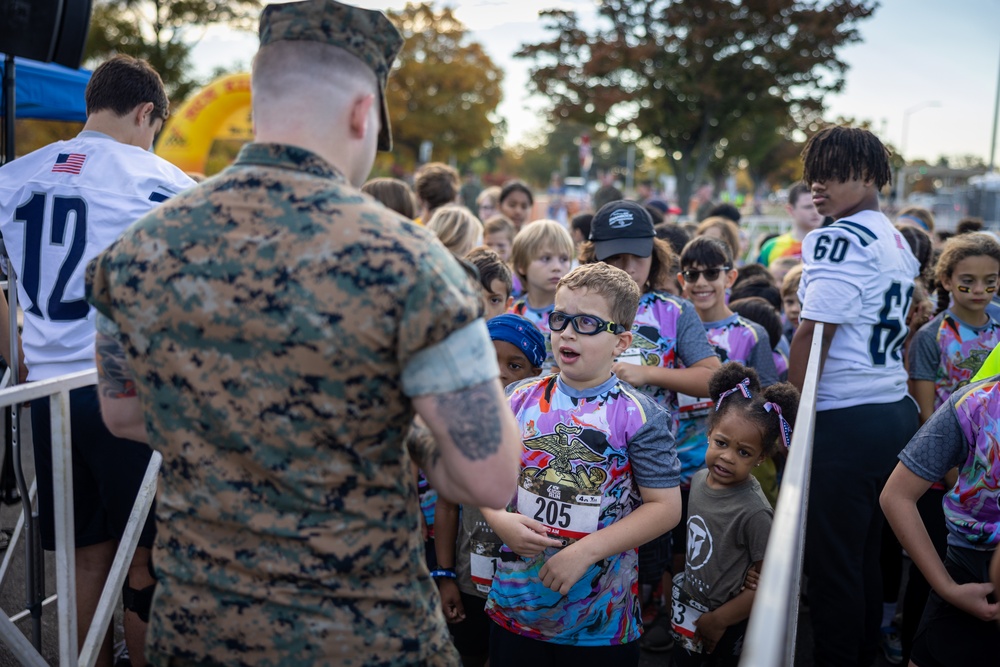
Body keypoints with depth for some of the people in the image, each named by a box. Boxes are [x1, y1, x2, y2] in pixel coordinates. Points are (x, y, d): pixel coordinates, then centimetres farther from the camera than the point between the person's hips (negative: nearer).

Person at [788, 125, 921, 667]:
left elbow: (812, 335, -19)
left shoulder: (837, 240, -15)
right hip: (896, 413, 10)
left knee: (832, 563, 2)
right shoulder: (898, 243, 15)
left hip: (845, 422, -10)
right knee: (866, 557, 19)